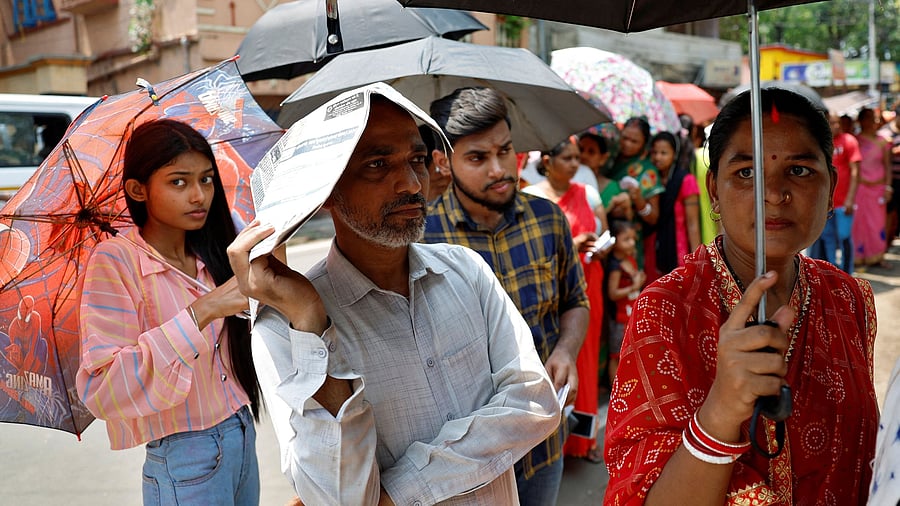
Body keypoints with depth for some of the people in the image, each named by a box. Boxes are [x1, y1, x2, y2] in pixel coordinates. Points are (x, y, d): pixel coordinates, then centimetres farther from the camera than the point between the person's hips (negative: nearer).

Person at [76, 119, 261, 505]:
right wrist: (200, 312, -31)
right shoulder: (114, 260, -15)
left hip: (243, 438, 6)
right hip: (186, 465, -6)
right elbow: (101, 391, -25)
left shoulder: (210, 256, 5)